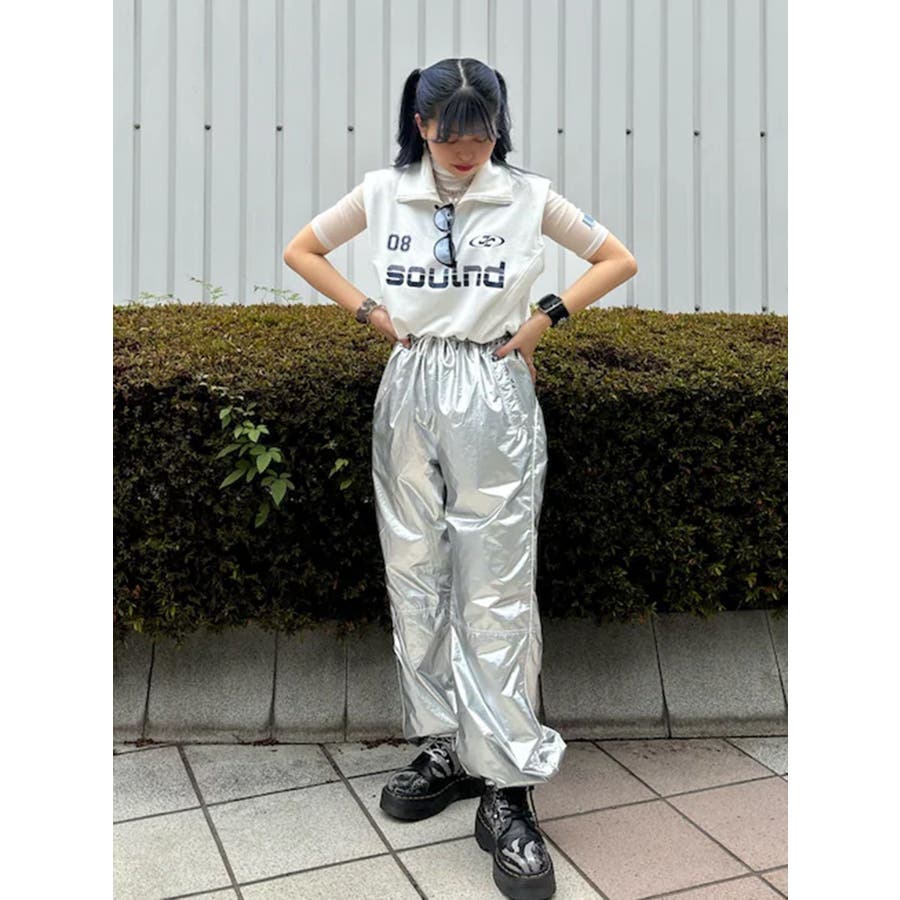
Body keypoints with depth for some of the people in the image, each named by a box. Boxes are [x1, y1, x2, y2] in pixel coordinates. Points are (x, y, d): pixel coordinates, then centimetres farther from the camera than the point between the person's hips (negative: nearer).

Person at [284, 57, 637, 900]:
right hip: (409, 393, 3)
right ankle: (442, 750, 25)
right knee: (415, 575, 8)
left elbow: (617, 259, 8)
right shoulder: (383, 192, 4)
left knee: (497, 589, -3)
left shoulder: (527, 195, -1)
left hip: (495, 397, -3)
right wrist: (369, 312, 4)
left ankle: (507, 789, 6)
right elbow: (300, 249, 15)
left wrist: (546, 317, -2)